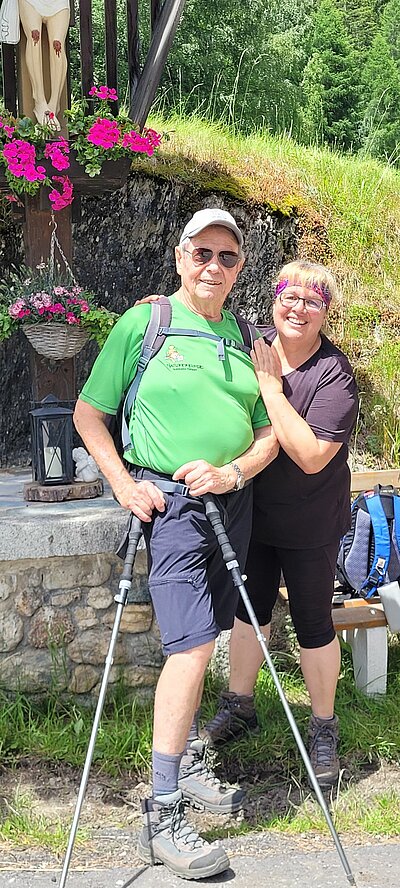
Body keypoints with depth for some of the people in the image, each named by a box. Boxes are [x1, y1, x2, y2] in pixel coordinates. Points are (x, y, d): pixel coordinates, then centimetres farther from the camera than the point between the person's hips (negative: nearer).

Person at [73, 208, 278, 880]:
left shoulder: (243, 338, 11)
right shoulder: (144, 322, -3)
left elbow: (269, 432, 11)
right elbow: (89, 412, 0)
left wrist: (234, 472, -8)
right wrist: (123, 485, -11)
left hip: (230, 499, 6)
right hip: (169, 499, -5)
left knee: (202, 640, 14)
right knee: (192, 644, -14)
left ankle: (188, 763, 31)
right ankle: (161, 817, -10)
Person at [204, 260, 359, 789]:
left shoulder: (334, 373, -19)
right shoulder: (252, 345, -4)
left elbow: (311, 455, -30)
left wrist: (270, 386, -28)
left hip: (309, 525, -5)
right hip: (253, 511, 5)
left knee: (313, 622, 6)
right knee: (250, 606, 18)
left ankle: (323, 729, 24)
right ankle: (239, 705, 37)